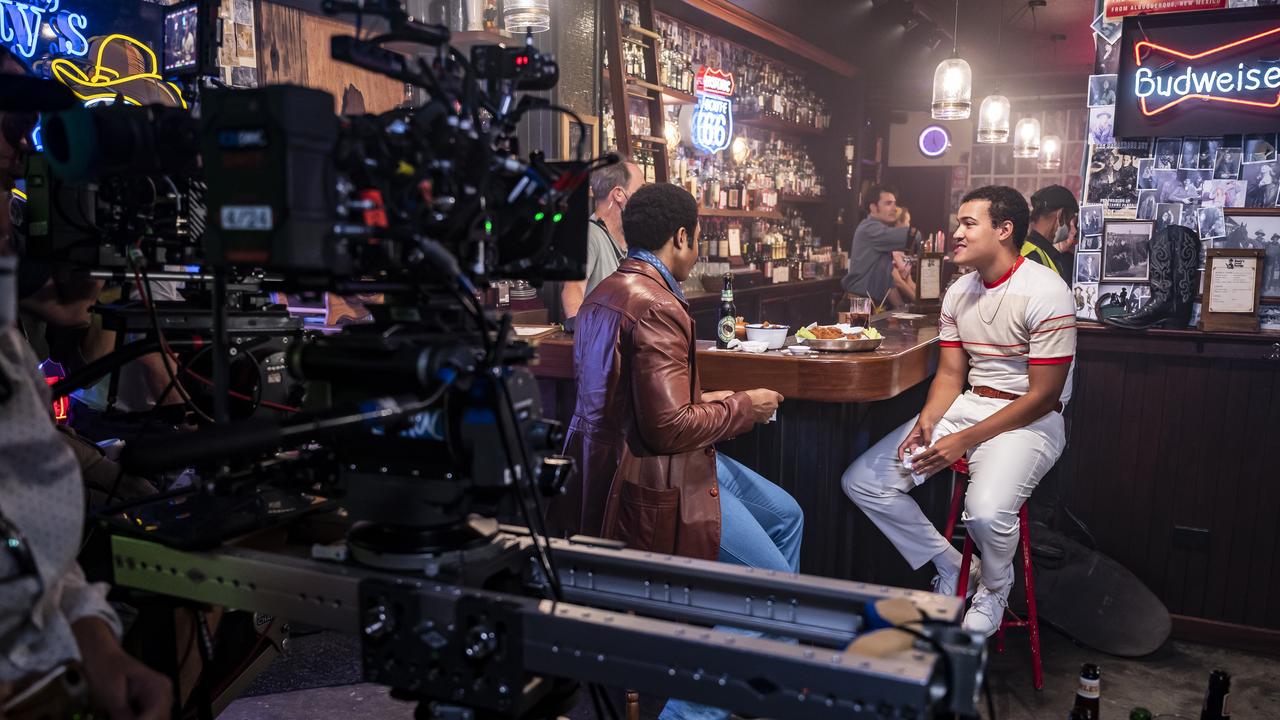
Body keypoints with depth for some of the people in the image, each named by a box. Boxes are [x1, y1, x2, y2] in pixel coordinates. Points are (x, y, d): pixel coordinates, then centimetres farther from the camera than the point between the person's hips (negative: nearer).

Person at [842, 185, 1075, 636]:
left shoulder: (1045, 294, -15)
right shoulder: (959, 294, 8)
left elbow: (1043, 396, -17)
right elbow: (950, 374, 9)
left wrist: (964, 440, -20)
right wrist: (926, 422, -13)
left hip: (1030, 420, -7)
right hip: (967, 407, 7)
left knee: (986, 513, -35)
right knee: (861, 481, -6)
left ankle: (994, 588, 3)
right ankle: (951, 570, 12)